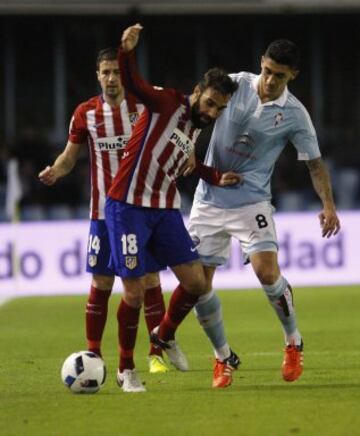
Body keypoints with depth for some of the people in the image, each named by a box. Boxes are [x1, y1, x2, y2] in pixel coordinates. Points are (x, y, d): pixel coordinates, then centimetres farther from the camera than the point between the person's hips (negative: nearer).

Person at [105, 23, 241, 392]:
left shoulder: (196, 127, 14)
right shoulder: (167, 103, -9)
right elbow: (132, 84, -28)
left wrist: (216, 179, 23)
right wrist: (126, 52, -47)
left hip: (165, 210, 7)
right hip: (128, 207, -7)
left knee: (196, 283, 0)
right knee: (134, 293, -7)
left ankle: (166, 335, 28)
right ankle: (126, 369, 9)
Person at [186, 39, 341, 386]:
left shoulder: (294, 115, -6)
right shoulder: (235, 84, -4)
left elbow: (314, 163, 1)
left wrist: (328, 205, -12)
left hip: (251, 202, -2)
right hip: (209, 199, 2)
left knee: (267, 272, -22)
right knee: (199, 284, -1)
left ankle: (293, 341, 4)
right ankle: (222, 358, 18)